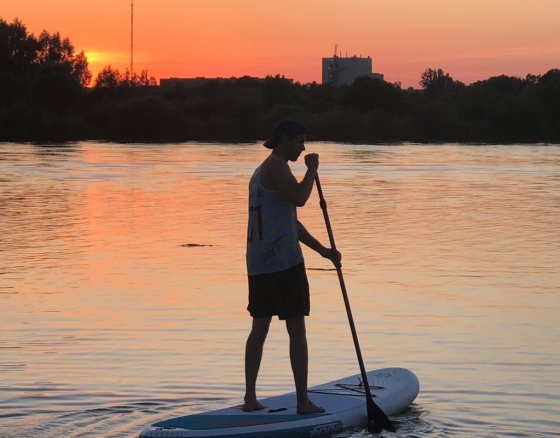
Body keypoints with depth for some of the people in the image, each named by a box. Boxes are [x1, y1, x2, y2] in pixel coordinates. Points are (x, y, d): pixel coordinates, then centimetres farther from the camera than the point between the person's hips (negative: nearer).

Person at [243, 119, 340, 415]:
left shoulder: (261, 171, 23)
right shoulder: (276, 166, -8)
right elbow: (299, 198, -23)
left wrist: (322, 250, 24)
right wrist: (312, 169, -7)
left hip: (258, 263, 9)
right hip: (282, 260, -9)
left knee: (260, 327, 11)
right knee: (296, 329, -4)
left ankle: (250, 397, 10)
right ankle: (303, 401, -3)